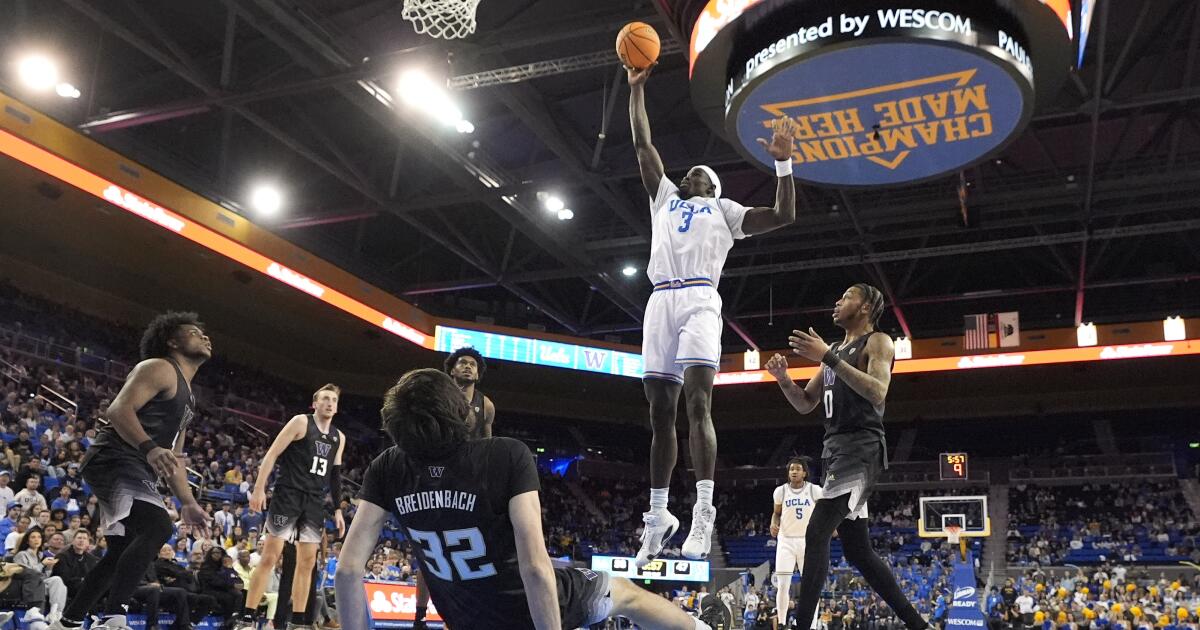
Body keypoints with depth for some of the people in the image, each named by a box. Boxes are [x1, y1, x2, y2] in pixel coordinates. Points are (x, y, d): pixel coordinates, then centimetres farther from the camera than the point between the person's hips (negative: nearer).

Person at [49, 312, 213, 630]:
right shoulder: (159, 368, -5)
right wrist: (150, 448, -36)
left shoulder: (188, 396, 23)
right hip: (114, 460, -11)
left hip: (137, 471, 11)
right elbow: (119, 409, -21)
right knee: (157, 527, -29)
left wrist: (188, 503, 21)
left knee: (122, 553, 16)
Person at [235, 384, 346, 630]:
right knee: (270, 556, -7)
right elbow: (272, 454, -8)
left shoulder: (339, 437, 13)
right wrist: (259, 488, -18)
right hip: (288, 495, -6)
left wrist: (338, 510, 14)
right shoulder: (301, 422, -4)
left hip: (315, 502, 6)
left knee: (307, 562, 6)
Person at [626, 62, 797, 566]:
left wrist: (782, 163, 5)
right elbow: (643, 145, 32)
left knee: (696, 402, -19)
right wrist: (636, 89, 32)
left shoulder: (725, 210, 21)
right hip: (660, 302, 4)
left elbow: (783, 216, 12)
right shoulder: (665, 198, 32)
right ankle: (658, 514, 5)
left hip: (699, 300, -4)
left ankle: (703, 511, -25)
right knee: (660, 411, 1)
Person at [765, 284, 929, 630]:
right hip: (836, 449, 9)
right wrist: (782, 377, 4)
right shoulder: (836, 352, 23)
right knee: (858, 550, 9)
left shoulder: (877, 341, -2)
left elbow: (877, 392, -20)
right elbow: (805, 404, 23)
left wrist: (828, 357, -24)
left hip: (860, 447, -9)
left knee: (817, 533, -18)